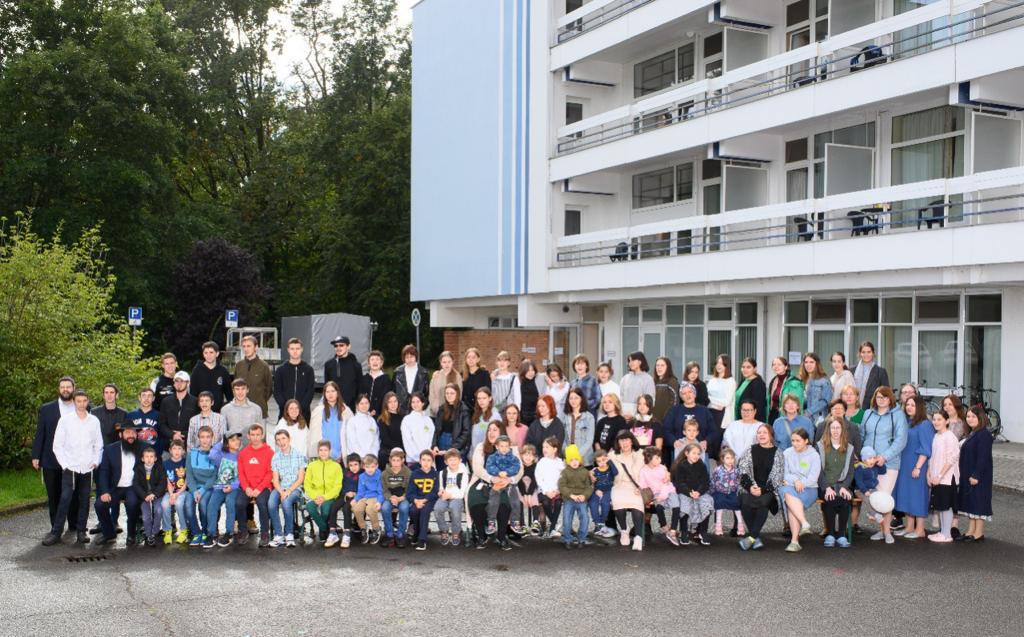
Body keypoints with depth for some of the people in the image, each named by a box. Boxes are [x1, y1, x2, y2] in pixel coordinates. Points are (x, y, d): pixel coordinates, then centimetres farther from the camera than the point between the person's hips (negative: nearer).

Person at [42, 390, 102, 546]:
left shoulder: (94, 421, 6)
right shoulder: (65, 420, 1)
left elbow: (98, 445, 12)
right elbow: (57, 445, 2)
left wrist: (96, 461, 0)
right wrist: (64, 463, -5)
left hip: (87, 468, 2)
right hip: (69, 467, -2)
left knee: (84, 501, 4)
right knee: (65, 499, -11)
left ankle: (81, 531, 13)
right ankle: (55, 532, -6)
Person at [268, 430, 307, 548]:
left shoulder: (299, 454, -2)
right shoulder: (275, 457, 8)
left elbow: (301, 478, -4)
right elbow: (275, 480, 4)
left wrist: (289, 491, -15)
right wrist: (281, 492, -15)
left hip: (295, 488, -3)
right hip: (280, 488, 3)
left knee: (286, 502, -34)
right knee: (271, 503, -28)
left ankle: (289, 534, -17)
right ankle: (278, 535, -18)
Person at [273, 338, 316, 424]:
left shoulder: (308, 369, 7)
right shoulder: (280, 369, 8)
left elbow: (311, 390, 1)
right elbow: (277, 391, 4)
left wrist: (301, 407, -11)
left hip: (304, 411, 0)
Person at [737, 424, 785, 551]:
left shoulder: (777, 453, 9)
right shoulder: (751, 450, 14)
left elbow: (777, 477, 1)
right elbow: (743, 470, 6)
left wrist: (762, 489, -12)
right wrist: (750, 486, -11)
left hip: (768, 490, -1)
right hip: (749, 487, 1)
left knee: (763, 502, -33)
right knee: (746, 502, -30)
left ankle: (751, 537, -33)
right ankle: (756, 538, -24)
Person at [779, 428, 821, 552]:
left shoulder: (814, 455, 5)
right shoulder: (787, 453, 13)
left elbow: (812, 479, -3)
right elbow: (784, 474, 7)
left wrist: (795, 482, -10)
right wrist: (795, 480, -13)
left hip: (808, 489, -2)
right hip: (789, 486, 2)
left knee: (791, 505, -32)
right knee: (788, 494, -36)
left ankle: (794, 540, -36)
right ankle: (805, 523, -43)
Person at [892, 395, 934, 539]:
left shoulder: (924, 425, -11)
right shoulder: (905, 423, 10)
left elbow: (926, 449, -14)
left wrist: (918, 467, -18)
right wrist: (901, 465, 10)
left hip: (917, 467, -7)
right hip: (904, 466, 7)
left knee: (917, 495, -2)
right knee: (906, 495, 10)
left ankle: (919, 529, 6)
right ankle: (909, 527, 19)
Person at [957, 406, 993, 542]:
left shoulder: (984, 435, -15)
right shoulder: (971, 434, 14)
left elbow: (983, 457, -21)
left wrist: (976, 475, -23)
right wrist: (966, 475, 15)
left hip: (978, 476, -10)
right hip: (968, 475, 10)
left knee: (978, 502, -4)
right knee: (970, 502, 12)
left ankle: (979, 533, 2)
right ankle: (971, 531, 18)